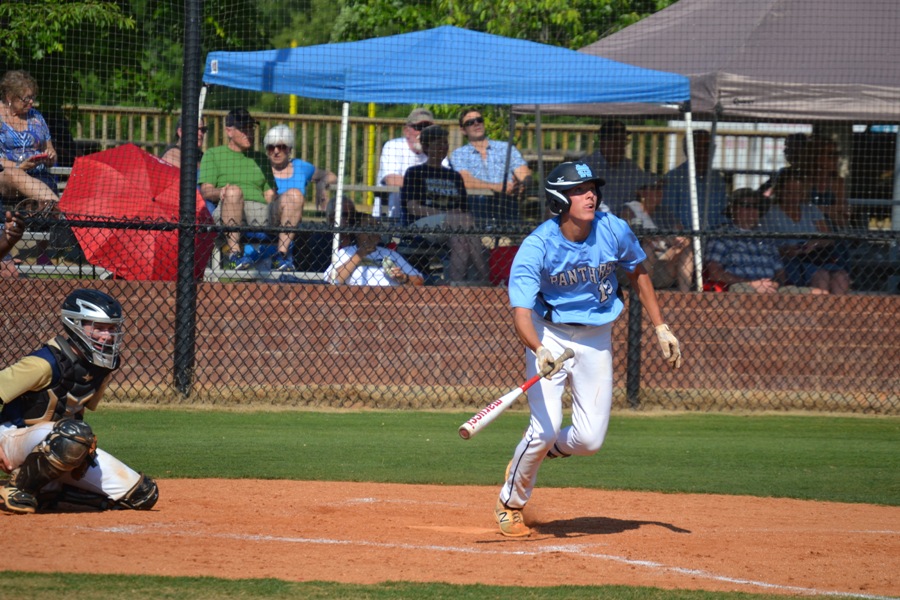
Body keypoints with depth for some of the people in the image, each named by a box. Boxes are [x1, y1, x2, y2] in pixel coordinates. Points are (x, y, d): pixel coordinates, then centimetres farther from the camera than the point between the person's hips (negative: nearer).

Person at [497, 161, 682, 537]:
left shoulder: (614, 231, -12)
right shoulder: (536, 248, -23)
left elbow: (637, 274, 9)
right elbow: (521, 314, -31)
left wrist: (661, 328, 7)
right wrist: (539, 351, -50)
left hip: (597, 338, 3)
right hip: (550, 334, -3)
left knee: (589, 440, -6)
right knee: (546, 428, -15)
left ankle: (543, 450, 30)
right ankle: (509, 505, 10)